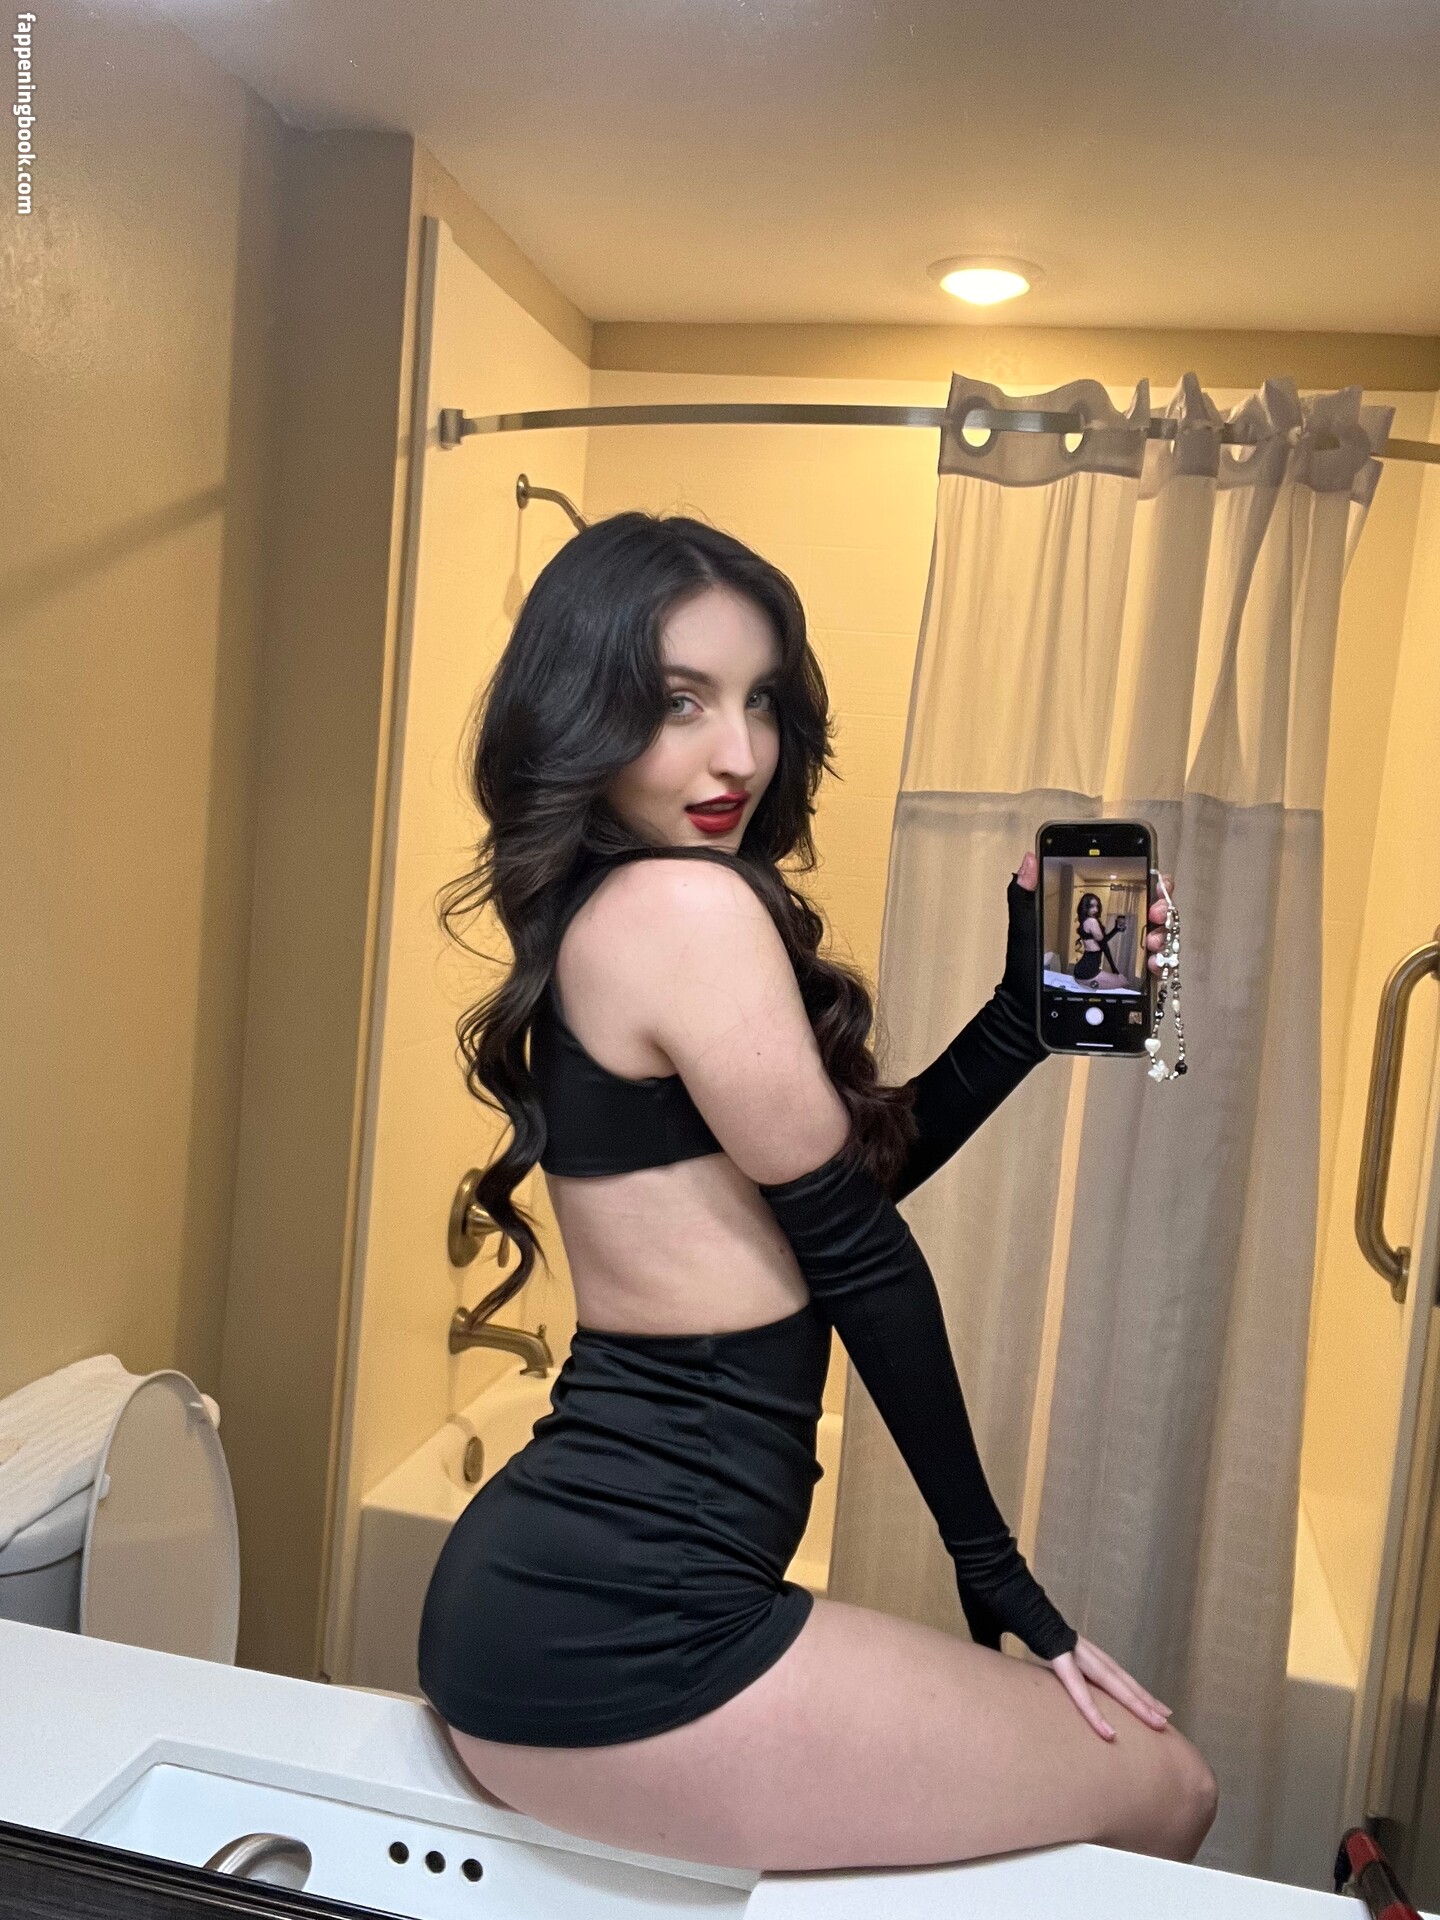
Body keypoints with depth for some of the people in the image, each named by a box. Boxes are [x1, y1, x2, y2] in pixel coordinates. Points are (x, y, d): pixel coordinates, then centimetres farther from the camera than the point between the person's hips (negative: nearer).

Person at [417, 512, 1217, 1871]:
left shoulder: (594, 921, 12)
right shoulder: (688, 904, -17)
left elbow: (857, 1169, 14)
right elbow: (857, 1248, -11)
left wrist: (1033, 1001, 8)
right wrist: (995, 1569, 1)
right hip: (614, 1630, -10)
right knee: (1164, 1794, 7)